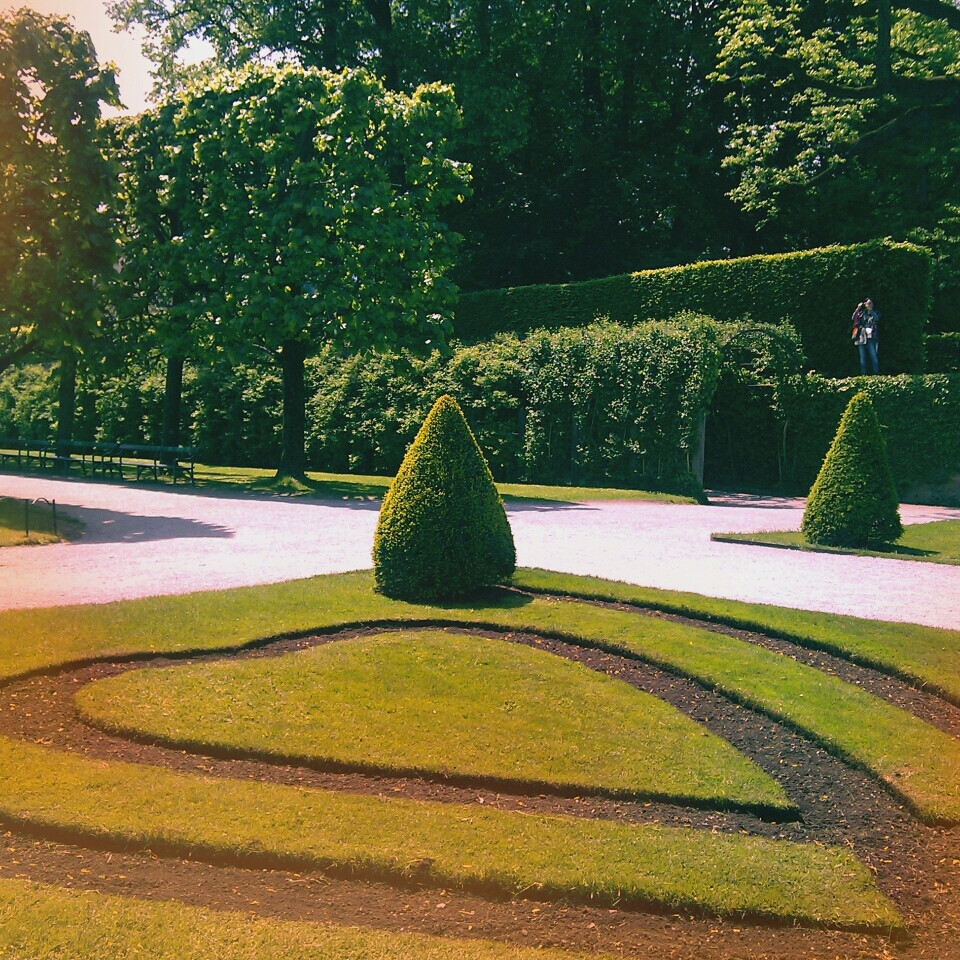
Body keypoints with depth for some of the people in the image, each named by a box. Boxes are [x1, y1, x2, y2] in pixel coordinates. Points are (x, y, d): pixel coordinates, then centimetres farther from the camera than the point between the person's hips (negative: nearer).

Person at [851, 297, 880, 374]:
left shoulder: (876, 312, 8)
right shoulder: (862, 313, 14)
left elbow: (876, 318, -13)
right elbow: (854, 318, 3)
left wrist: (870, 309, -12)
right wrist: (858, 308, -1)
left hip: (871, 338, -3)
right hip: (861, 337, 3)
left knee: (873, 356, -9)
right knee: (863, 358, 4)